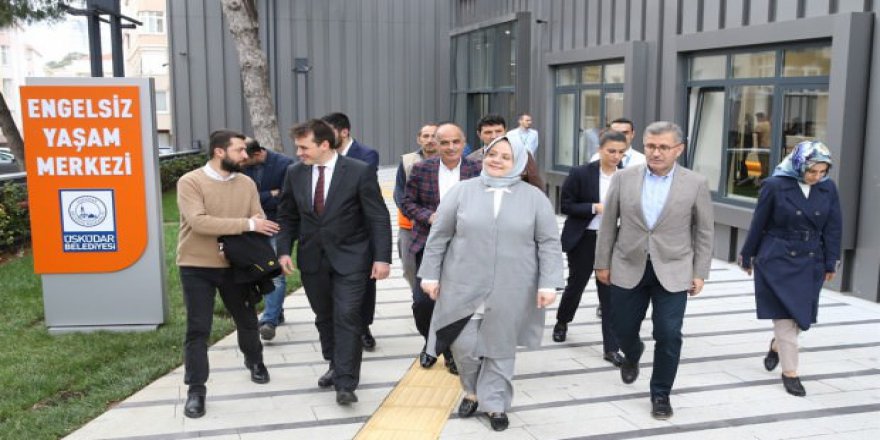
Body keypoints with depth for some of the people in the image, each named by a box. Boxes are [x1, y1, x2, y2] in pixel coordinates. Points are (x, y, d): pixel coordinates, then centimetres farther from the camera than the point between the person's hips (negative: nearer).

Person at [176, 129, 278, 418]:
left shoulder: (247, 184, 0)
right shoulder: (190, 182, -14)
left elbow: (259, 223, -2)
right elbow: (199, 222, -26)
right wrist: (247, 224, -29)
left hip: (236, 265, 4)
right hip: (197, 267, -4)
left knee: (247, 319, 17)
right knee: (198, 329, -1)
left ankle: (255, 362, 44)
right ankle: (196, 390, 12)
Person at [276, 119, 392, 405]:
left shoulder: (360, 172, -11)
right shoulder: (295, 173, 2)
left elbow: (378, 218, -9)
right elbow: (287, 216, 11)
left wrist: (382, 257, -14)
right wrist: (284, 250, -1)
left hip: (349, 258, -4)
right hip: (312, 258, 5)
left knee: (347, 317, -9)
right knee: (324, 317, 14)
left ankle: (345, 383, -2)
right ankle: (336, 365, 33)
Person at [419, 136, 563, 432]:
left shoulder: (534, 197, 0)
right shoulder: (462, 191, 1)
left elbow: (549, 243, 0)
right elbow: (439, 236, 4)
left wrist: (548, 284, -7)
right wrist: (430, 275, 2)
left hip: (510, 292, 0)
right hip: (464, 287, 1)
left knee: (500, 348, 9)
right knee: (463, 346, 5)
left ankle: (494, 404, 27)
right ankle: (472, 392, 32)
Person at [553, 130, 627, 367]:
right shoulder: (580, 173, -9)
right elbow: (566, 206, -8)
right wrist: (595, 207, -19)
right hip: (584, 240, -1)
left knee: (610, 293, 2)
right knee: (576, 284, 16)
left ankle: (611, 348, 10)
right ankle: (562, 322, 44)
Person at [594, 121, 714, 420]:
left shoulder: (696, 183, -4)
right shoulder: (624, 178, -2)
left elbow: (704, 231, 2)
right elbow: (608, 224, 4)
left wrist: (700, 273, 0)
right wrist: (602, 263, 4)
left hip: (672, 271, -1)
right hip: (628, 269, 2)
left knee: (669, 335, -1)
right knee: (622, 328, 13)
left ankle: (661, 394, 20)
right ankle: (632, 354, 48)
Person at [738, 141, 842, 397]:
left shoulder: (828, 189, -1)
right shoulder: (775, 186, -12)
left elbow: (832, 228, 6)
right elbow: (758, 224, -3)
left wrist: (831, 263, 7)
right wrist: (748, 257, 4)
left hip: (810, 263, 4)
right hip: (778, 261, -4)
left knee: (801, 315, 12)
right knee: (785, 317, -1)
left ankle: (777, 345, 42)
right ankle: (789, 372, 10)